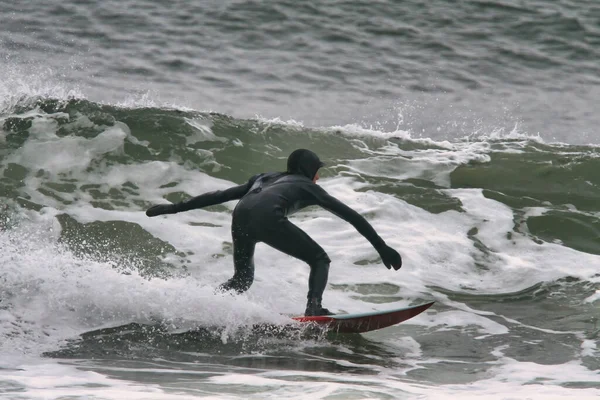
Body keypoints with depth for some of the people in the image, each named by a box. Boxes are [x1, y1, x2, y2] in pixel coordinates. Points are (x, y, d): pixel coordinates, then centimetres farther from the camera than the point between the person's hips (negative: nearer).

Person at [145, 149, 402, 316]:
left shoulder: (265, 179, 39)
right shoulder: (307, 186, 28)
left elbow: (219, 195, 35)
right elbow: (350, 215, 23)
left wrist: (174, 208, 36)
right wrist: (381, 247, 23)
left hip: (240, 217, 5)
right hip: (268, 217, -5)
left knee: (241, 281, 26)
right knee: (320, 260, 7)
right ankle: (314, 307, -17)